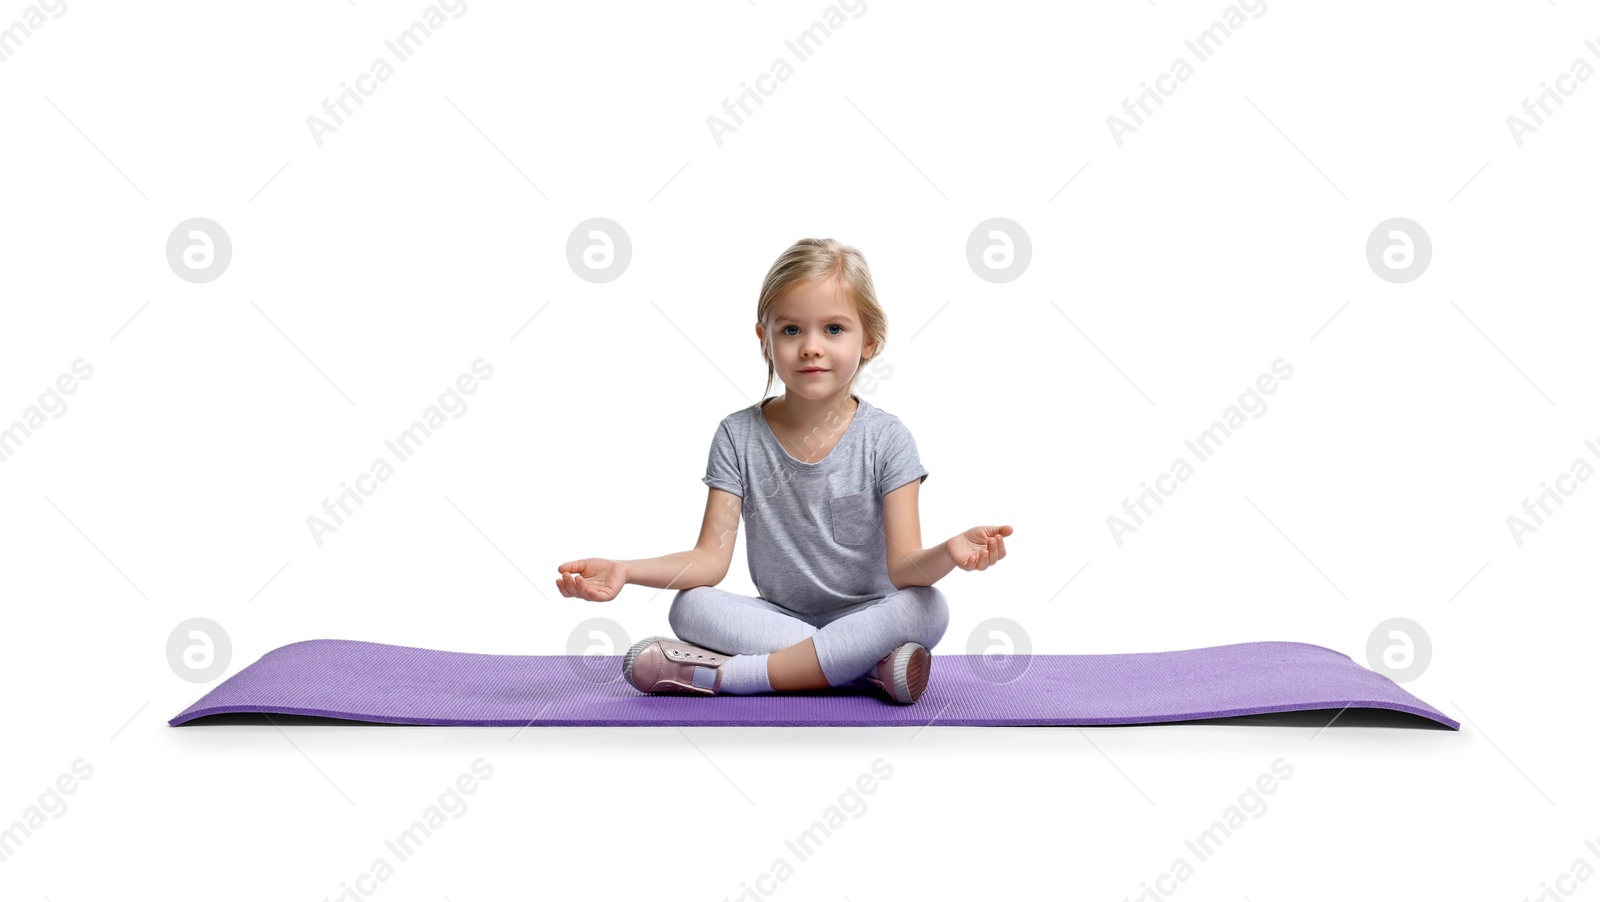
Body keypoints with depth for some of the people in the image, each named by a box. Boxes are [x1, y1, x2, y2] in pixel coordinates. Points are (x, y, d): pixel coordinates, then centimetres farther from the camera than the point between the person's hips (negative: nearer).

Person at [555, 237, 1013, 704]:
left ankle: (732, 674, -30)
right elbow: (711, 558, -9)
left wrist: (947, 553, -40)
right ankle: (871, 668, -30)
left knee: (928, 607, -31)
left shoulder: (886, 439, -8)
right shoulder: (739, 436, -4)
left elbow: (902, 567, -16)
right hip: (776, 617, 1)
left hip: (865, 617, -1)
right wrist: (624, 570, -25)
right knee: (690, 606, -25)